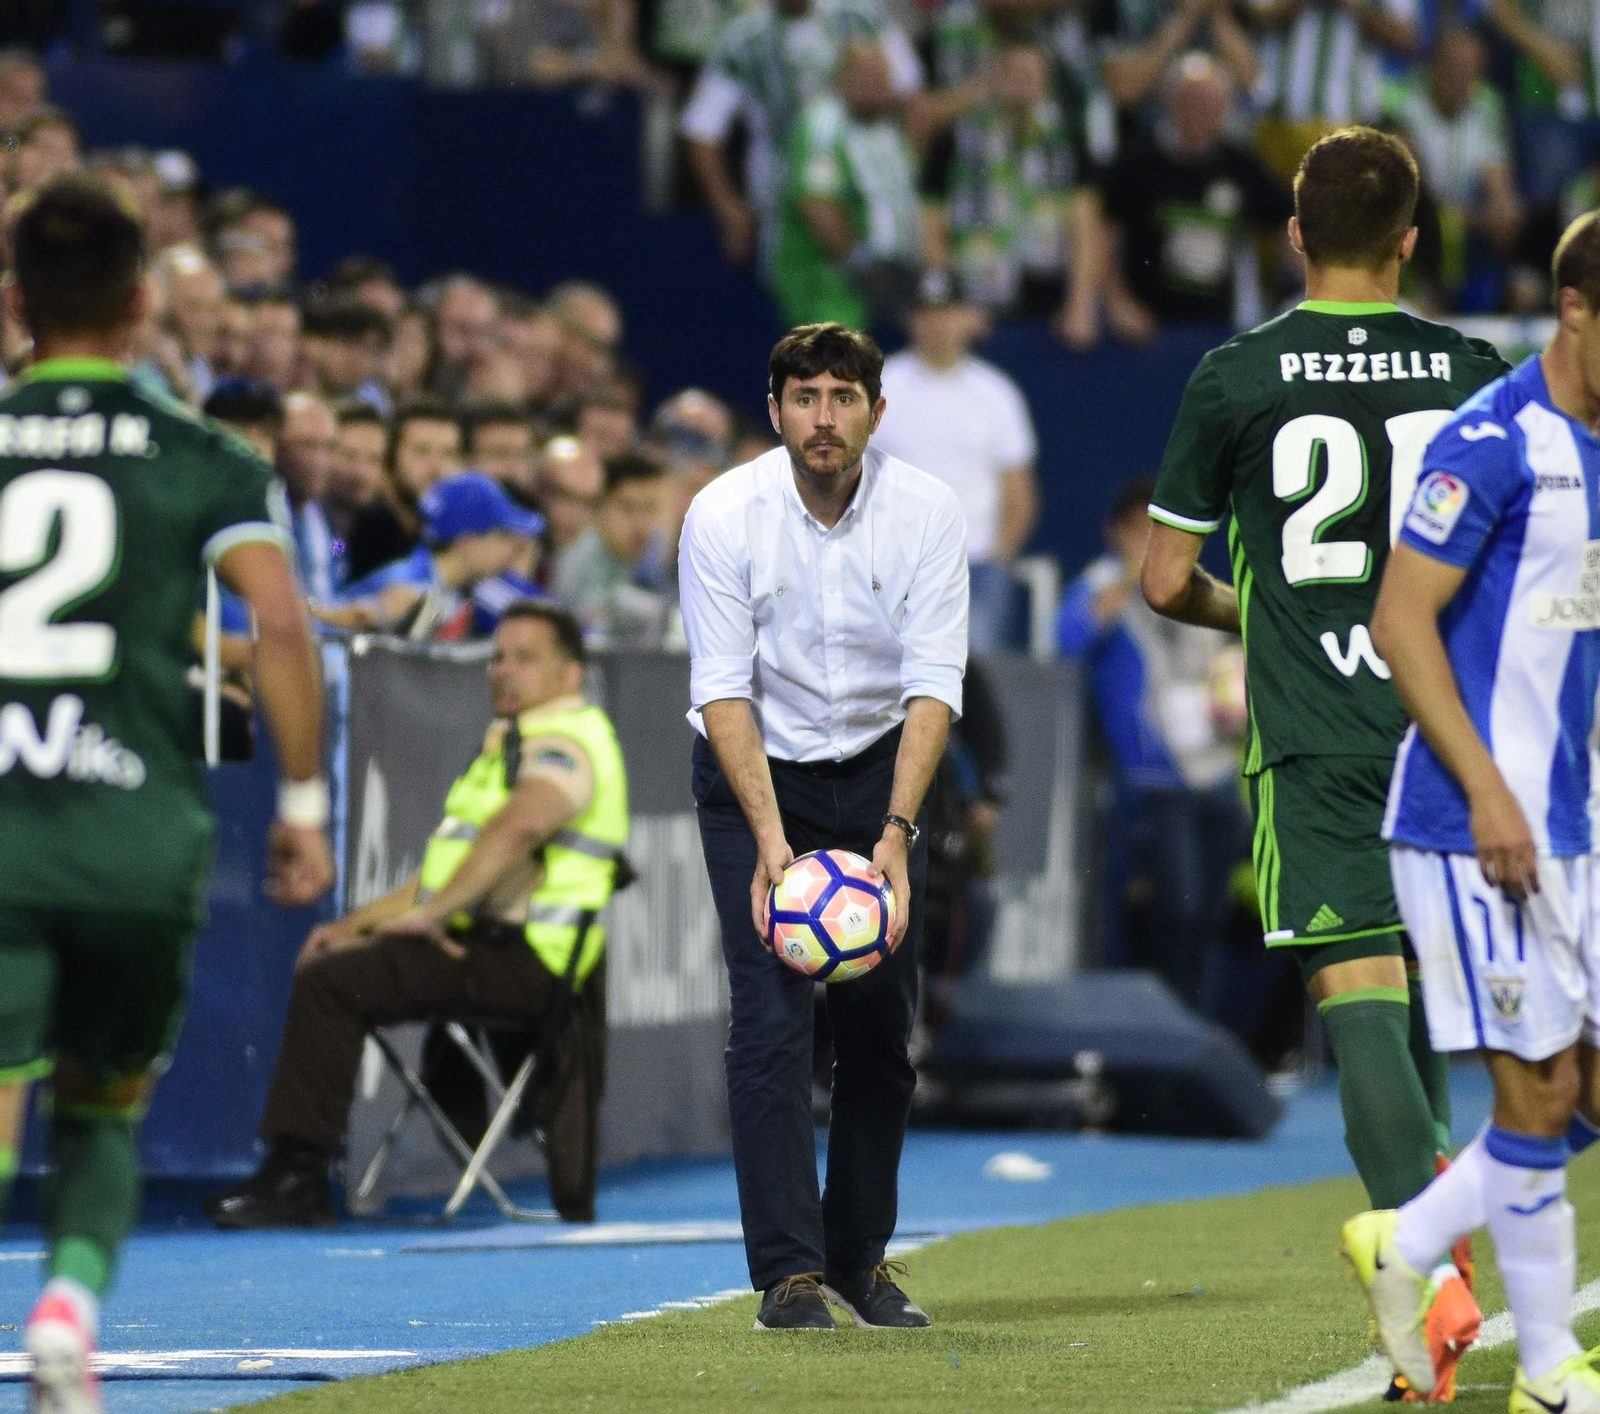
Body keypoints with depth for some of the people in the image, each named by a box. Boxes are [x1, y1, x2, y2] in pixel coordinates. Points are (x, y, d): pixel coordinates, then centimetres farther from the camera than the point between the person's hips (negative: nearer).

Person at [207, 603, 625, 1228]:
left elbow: (518, 827, -29)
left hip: (521, 960, -11)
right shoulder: (514, 743, 27)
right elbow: (451, 868, 29)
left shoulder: (565, 743, -8)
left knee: (330, 981, -22)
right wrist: (360, 922, 17)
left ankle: (296, 1179, -21)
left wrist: (433, 913, -26)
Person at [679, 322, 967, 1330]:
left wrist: (896, 832, -30)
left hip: (881, 766, 2)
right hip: (755, 771, -2)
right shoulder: (724, 515, -19)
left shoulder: (926, 511, -15)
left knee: (883, 1023, 1)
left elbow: (934, 683, -19)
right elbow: (723, 689, -20)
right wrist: (770, 839, -30)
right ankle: (789, 1272, -12)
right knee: (771, 1019, -13)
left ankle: (863, 1258, 16)